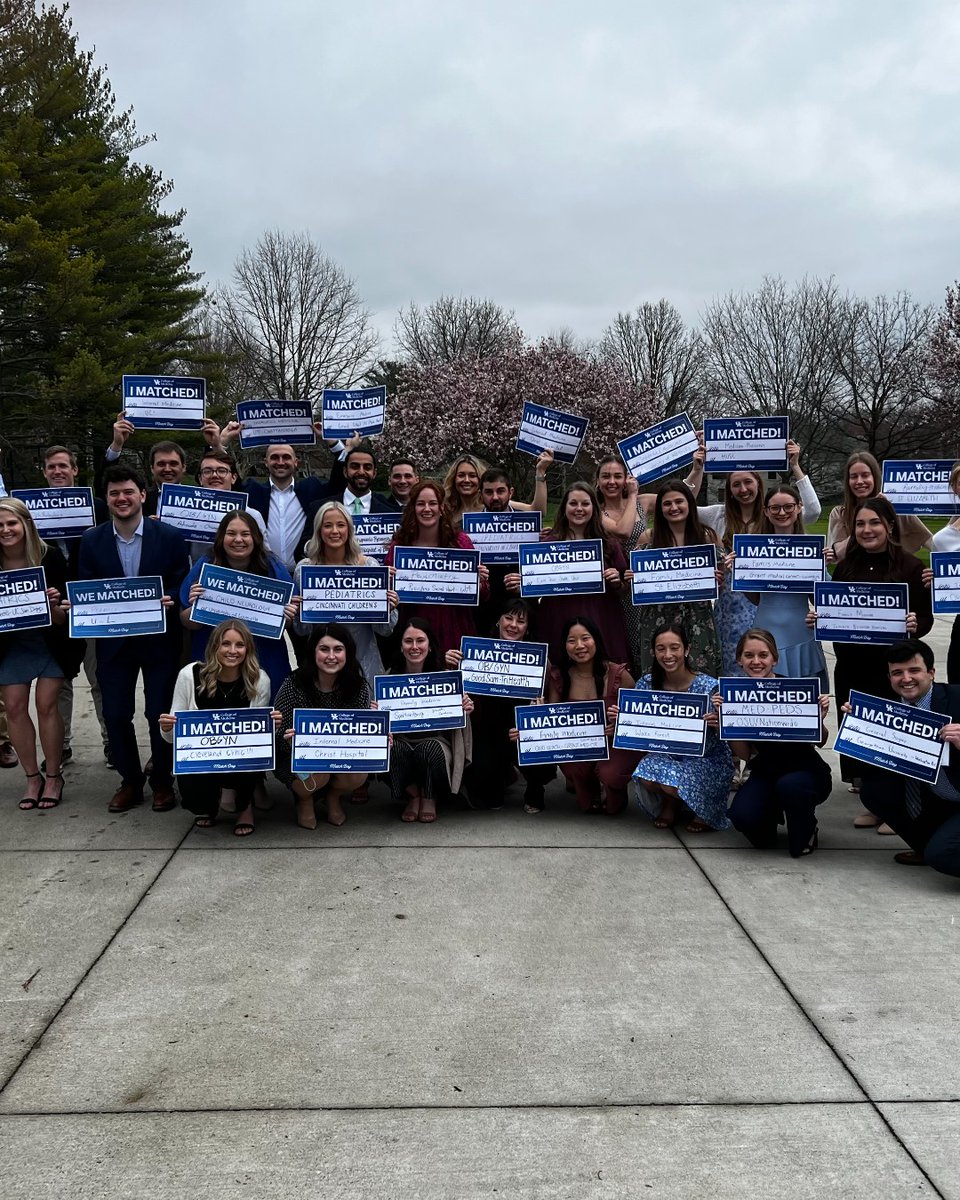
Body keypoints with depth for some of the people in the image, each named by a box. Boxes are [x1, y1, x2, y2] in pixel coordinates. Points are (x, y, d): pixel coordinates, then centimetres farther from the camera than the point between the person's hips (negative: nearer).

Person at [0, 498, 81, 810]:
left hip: (50, 640, -3)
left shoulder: (50, 557, -18)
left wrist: (54, 606, -33)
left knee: (46, 705, -6)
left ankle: (53, 777, 10)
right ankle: (32, 777, 16)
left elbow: (63, 615, -12)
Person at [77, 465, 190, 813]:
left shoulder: (170, 537, -5)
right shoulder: (92, 541, 1)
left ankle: (162, 781, 23)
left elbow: (181, 588, -2)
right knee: (115, 715, 5)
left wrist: (170, 601, -22)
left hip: (159, 640, -2)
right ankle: (130, 781, 24)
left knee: (160, 713, 3)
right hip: (113, 641, 2)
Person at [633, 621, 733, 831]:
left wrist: (718, 723, -35)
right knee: (645, 776, -27)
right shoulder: (647, 684, -7)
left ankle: (703, 809, 7)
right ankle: (670, 803, 9)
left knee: (674, 784, -30)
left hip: (709, 760, -3)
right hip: (668, 755, 3)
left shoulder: (709, 687, -18)